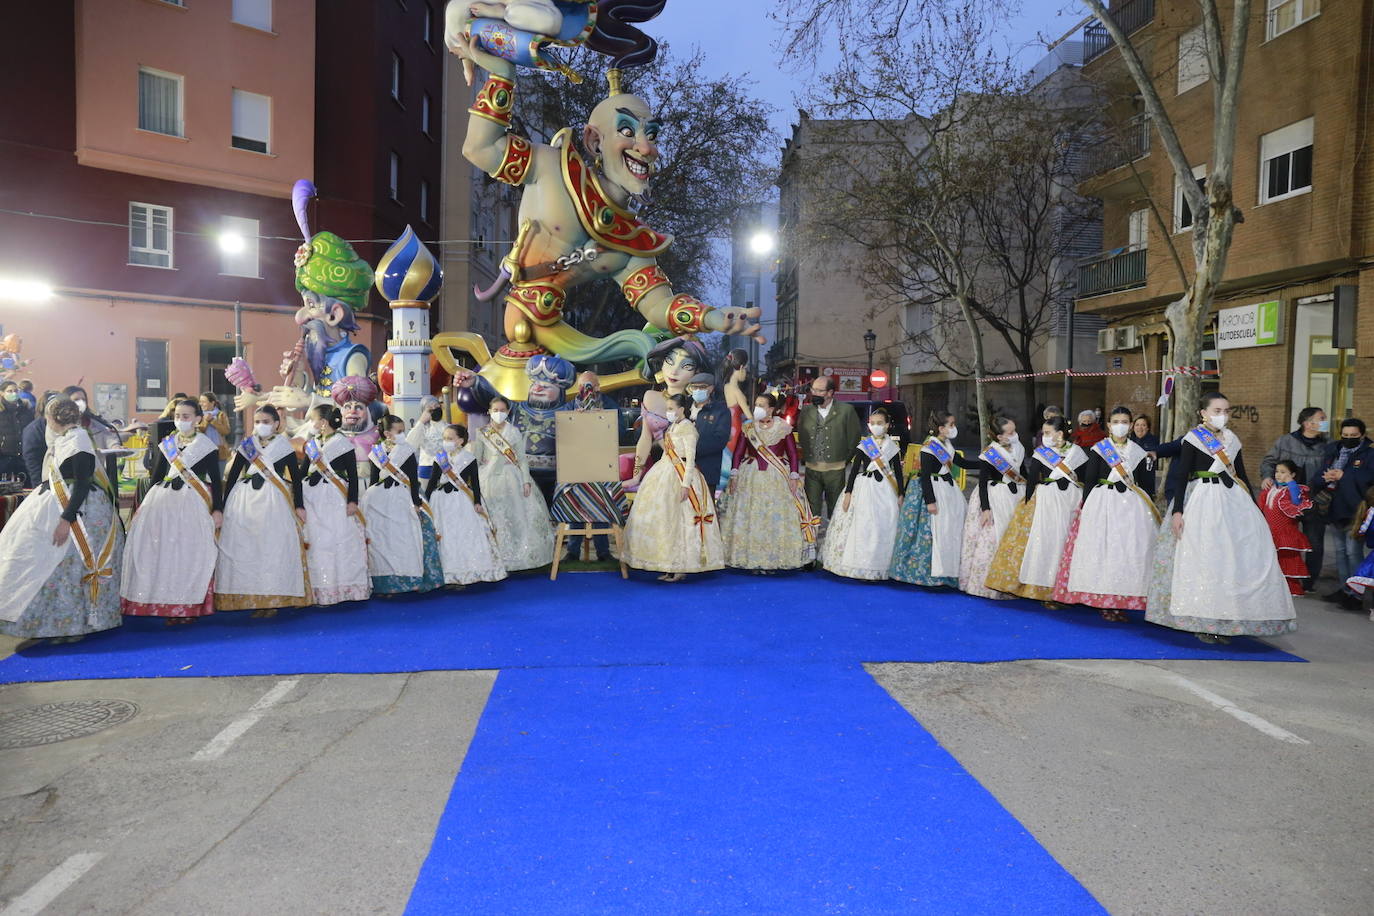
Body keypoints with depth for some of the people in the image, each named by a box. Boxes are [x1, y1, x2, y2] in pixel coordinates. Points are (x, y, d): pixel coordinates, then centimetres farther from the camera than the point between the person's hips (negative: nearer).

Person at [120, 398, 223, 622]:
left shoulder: (207, 446, 2)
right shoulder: (166, 444, 15)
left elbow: (216, 481, 0)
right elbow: (156, 476, 13)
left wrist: (218, 509, -4)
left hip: (193, 503, -4)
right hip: (164, 502, 4)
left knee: (190, 552, -8)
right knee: (163, 550, -2)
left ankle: (189, 606, -1)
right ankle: (166, 604, 5)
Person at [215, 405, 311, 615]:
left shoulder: (284, 446, 6)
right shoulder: (246, 445, 13)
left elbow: (296, 478, 4)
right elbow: (232, 475, 12)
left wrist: (299, 505, -2)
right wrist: (223, 504, 8)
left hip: (273, 502, -3)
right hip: (244, 500, 3)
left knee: (273, 547, -6)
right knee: (244, 548, 0)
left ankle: (272, 599, 0)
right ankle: (249, 597, 8)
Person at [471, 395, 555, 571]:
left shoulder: (514, 432, 3)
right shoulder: (482, 434, 3)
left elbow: (522, 458, 3)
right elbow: (476, 460, 4)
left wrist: (526, 481, -6)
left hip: (512, 479, 0)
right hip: (490, 479, 0)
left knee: (517, 516, 0)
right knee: (492, 519, -1)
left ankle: (520, 554, 10)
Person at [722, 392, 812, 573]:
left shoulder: (783, 428, 0)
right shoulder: (748, 428, 6)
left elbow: (793, 454, 0)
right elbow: (738, 453, 6)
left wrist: (793, 477, -6)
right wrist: (734, 475, -1)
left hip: (778, 479, -2)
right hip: (751, 478, 2)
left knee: (777, 518, -2)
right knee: (749, 517, 1)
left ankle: (773, 561, 6)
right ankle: (752, 560, 8)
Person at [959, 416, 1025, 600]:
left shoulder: (1019, 448, 6)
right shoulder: (989, 454, -13)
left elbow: (1023, 474, 18)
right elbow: (982, 483, -11)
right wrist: (985, 508, -16)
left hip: (1017, 497, 6)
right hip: (994, 498, -6)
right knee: (991, 539, -6)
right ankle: (985, 583, 6)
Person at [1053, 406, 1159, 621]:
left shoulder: (1138, 452, 11)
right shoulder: (1098, 450, 2)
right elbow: (1088, 481, 0)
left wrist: (1149, 509, 11)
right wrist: (1086, 508, -7)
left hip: (1132, 505, 3)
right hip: (1103, 504, -3)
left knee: (1132, 550, -3)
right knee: (1102, 550, -7)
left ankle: (1124, 601, 4)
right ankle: (1104, 602, 1)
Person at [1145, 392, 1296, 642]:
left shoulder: (1232, 439, 14)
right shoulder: (1194, 438, -3)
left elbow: (1242, 474, 20)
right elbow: (1182, 476, -8)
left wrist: (1254, 507, 17)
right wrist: (1177, 511, -15)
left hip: (1233, 500, 6)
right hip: (1203, 501, -6)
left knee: (1239, 557, 2)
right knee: (1204, 560, -7)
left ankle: (1225, 622, 10)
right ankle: (1203, 624, 1)